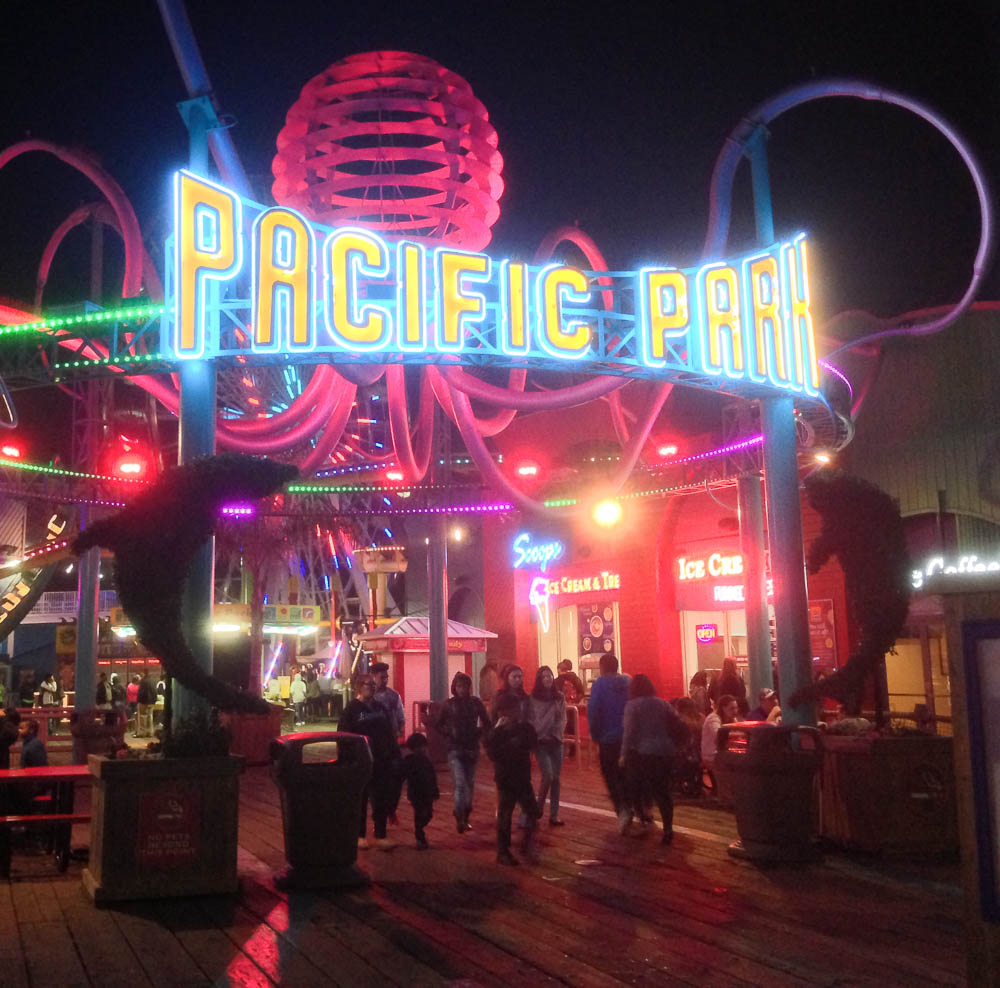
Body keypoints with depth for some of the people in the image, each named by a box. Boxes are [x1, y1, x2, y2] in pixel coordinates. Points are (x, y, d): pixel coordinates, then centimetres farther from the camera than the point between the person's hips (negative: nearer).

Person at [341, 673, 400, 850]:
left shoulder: (380, 708, 10)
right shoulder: (352, 709, -7)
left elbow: (389, 733, 14)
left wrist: (394, 754, 8)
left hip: (382, 762, 4)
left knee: (382, 800, 4)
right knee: (361, 800, 7)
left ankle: (380, 836, 12)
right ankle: (360, 835, 20)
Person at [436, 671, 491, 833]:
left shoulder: (476, 702, 3)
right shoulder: (449, 704, 1)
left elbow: (487, 722, 13)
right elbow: (439, 725, 9)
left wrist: (481, 734, -2)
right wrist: (449, 733, -5)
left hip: (472, 749, 2)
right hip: (455, 750, -2)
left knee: (470, 785, 8)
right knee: (460, 784, -15)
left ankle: (465, 818, 20)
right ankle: (459, 818, -11)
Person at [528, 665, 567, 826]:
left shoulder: (559, 697, 7)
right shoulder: (532, 698, -2)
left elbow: (563, 719, 8)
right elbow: (530, 720, -2)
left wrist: (557, 733, -5)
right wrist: (536, 735, -9)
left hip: (556, 741, 3)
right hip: (541, 742, -3)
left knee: (556, 778, 3)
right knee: (548, 775, -15)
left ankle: (554, 816, 9)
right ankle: (539, 807, 8)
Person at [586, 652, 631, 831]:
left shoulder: (600, 684, -8)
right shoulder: (628, 682, 2)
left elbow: (592, 710, -13)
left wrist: (595, 734, -3)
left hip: (608, 738, -4)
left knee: (611, 775, 5)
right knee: (626, 774, 17)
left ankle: (622, 809, -13)